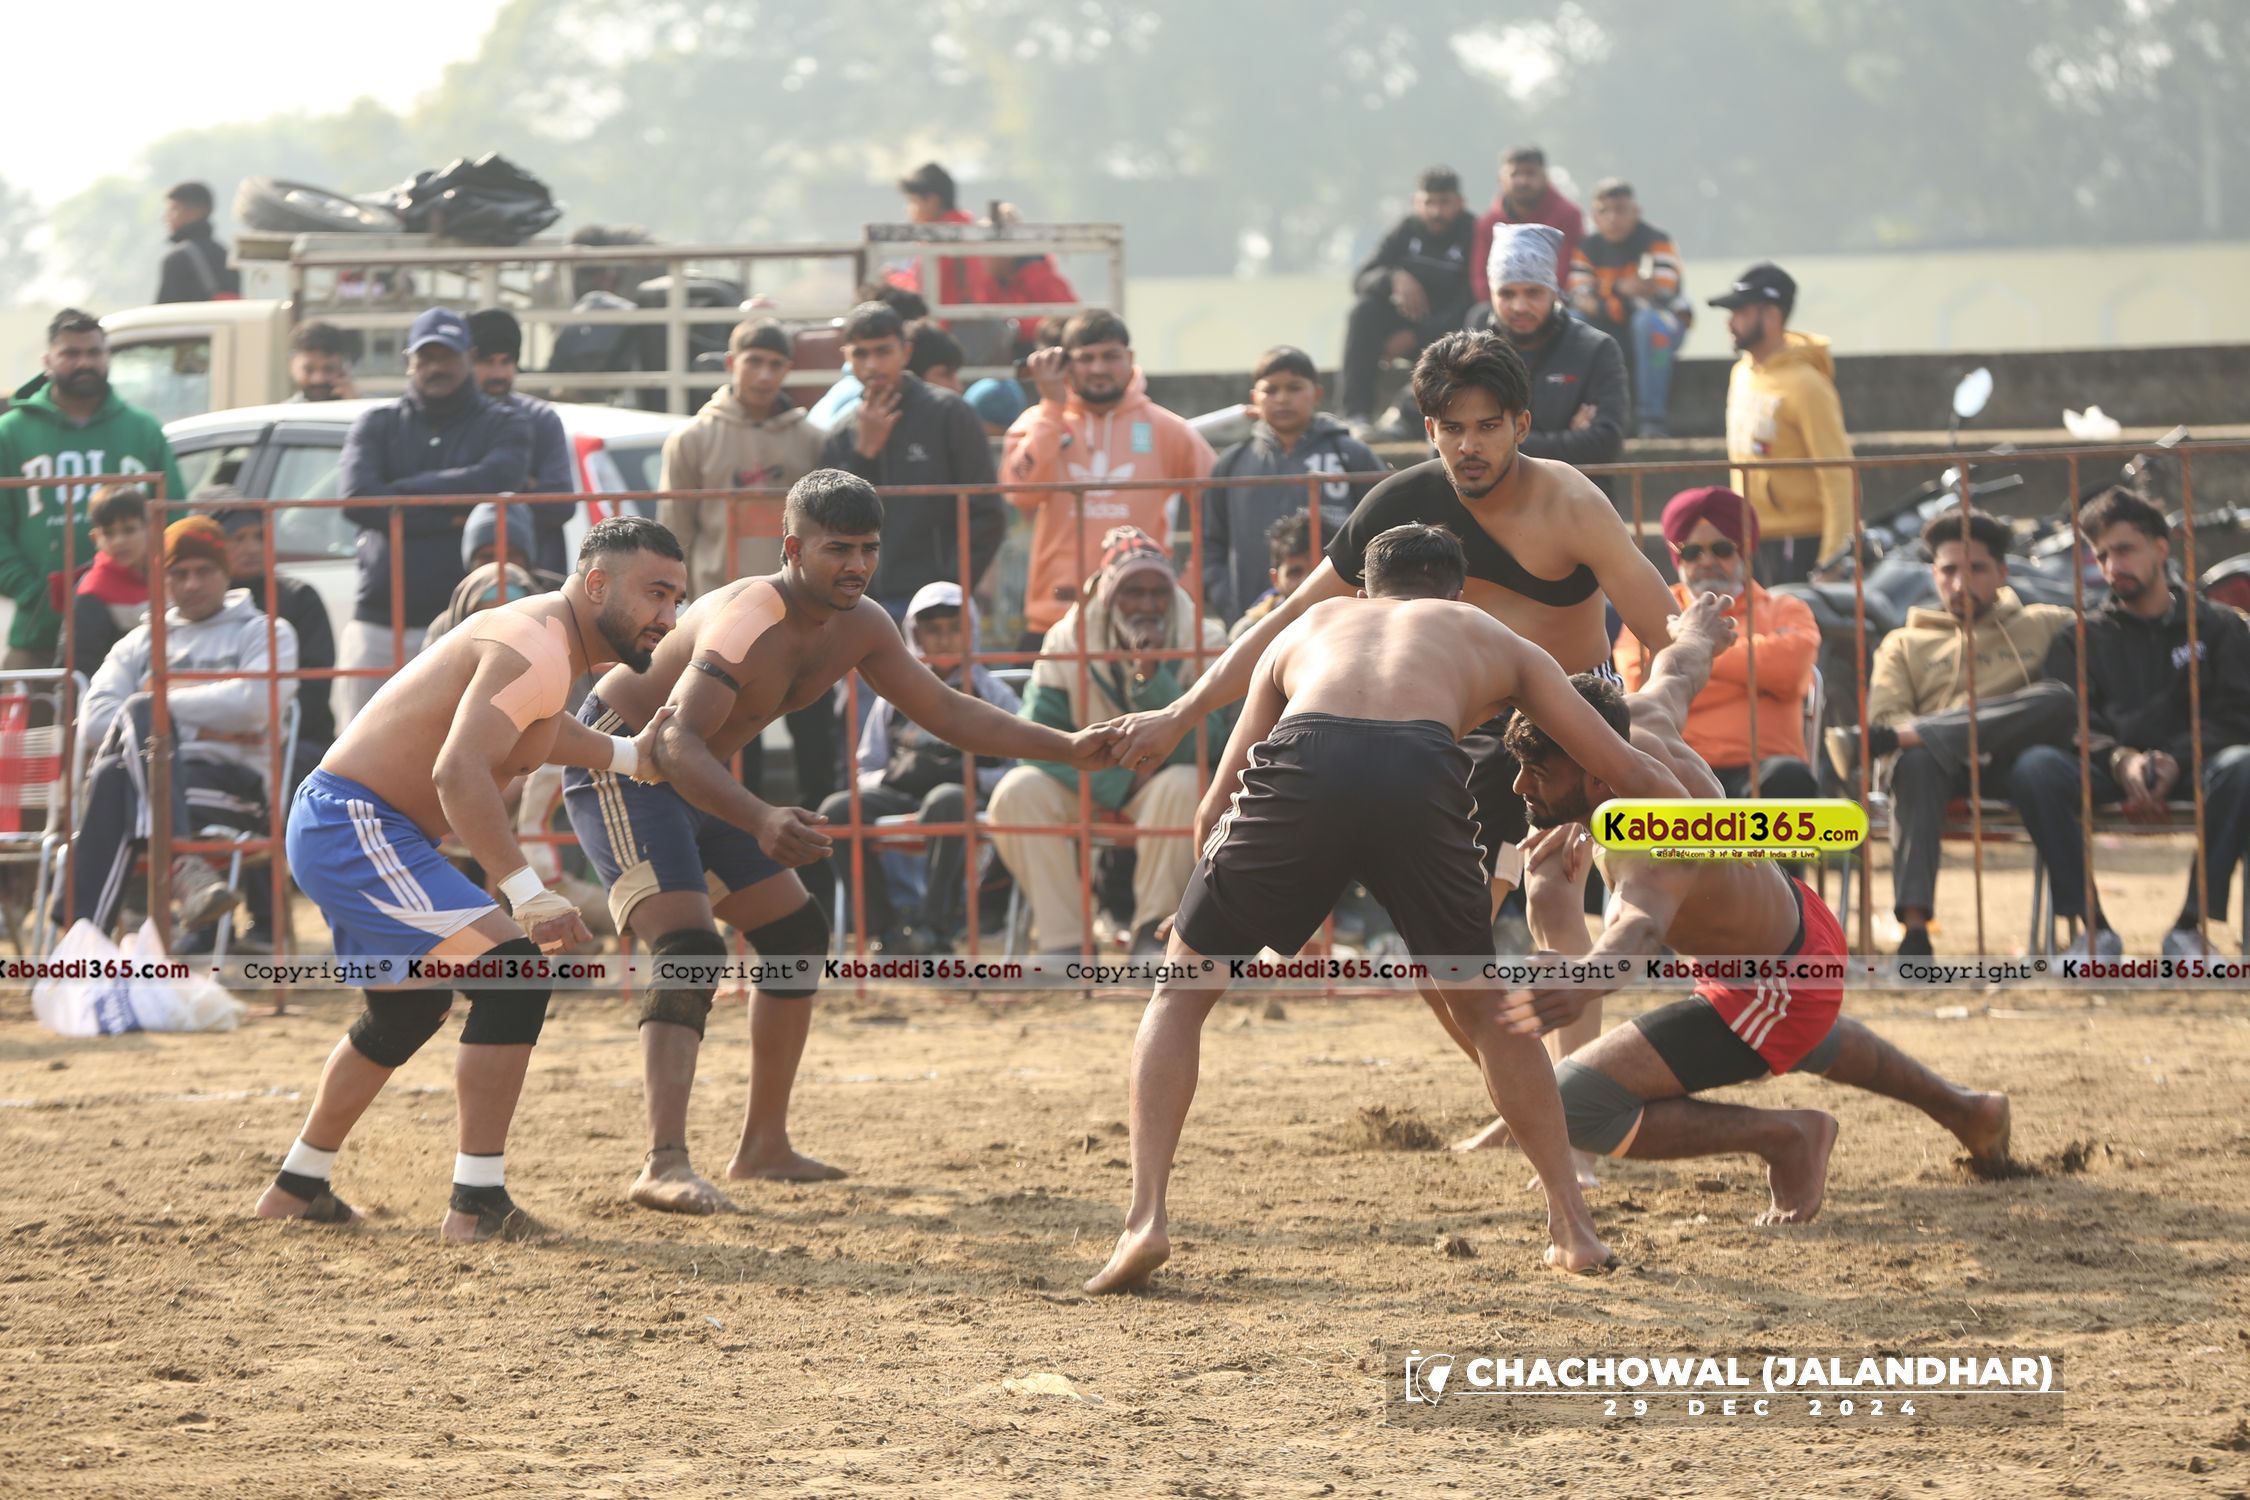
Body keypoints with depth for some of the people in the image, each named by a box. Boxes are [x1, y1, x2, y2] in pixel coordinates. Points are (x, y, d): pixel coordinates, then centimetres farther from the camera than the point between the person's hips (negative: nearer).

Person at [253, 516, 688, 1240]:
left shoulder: (544, 635, 12)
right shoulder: (538, 650, -20)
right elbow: (458, 772, -34)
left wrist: (628, 757, 37)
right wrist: (528, 893, -37)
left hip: (338, 828, 11)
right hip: (356, 828, -11)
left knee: (409, 1011, 28)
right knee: (513, 968, -19)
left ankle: (297, 1187, 43)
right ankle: (477, 1203, -18)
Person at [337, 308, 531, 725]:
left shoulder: (503, 424, 10)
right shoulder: (377, 424, 13)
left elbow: (497, 480, -13)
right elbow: (357, 499, -6)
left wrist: (400, 490, -7)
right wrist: (450, 518, -11)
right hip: (379, 623, 2)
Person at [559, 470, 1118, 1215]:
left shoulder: (858, 629, -2)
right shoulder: (750, 623, -31)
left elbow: (947, 712, 9)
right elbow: (678, 743, -42)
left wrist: (1067, 747, -1)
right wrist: (761, 822, -57)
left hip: (691, 782, 10)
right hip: (618, 763, -10)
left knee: (796, 933, 13)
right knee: (689, 950, -26)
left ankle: (764, 1146, 23)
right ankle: (664, 1164, -35)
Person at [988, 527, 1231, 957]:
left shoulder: (1201, 643, -11)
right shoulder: (1066, 641, -8)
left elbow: (1203, 749, -22)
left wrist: (1152, 677, -34)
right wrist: (1119, 785, -24)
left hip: (1158, 789, -1)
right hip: (1087, 793, 1)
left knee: (1182, 784, -36)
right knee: (1018, 792, -28)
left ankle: (1153, 933, -23)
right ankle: (1064, 942, -25)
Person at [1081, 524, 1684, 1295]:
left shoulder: (1308, 627, 40)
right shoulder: (1490, 639, 36)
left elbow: (1213, 812, 37)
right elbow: (1633, 773, 33)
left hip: (1300, 768, 0)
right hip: (1420, 773, 0)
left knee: (1181, 987, 18)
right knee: (1482, 1004, 26)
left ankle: (1146, 1217, 0)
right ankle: (1572, 1225, 24)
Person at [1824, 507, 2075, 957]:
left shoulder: (2043, 626, 27)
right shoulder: (1906, 644, 27)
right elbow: (1885, 712, 10)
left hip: (2012, 761, 0)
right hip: (1946, 768, 0)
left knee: (2058, 699, -31)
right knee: (1916, 760, -37)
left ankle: (1874, 741, -37)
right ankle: (1913, 929, -48)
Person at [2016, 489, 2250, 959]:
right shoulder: (2080, 639, 21)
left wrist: (2176, 761, -16)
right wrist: (2120, 760, -18)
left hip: (2188, 769, -1)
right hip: (2107, 773, 1)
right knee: (2034, 768, -32)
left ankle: (2191, 925, -32)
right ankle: (2093, 929, -29)